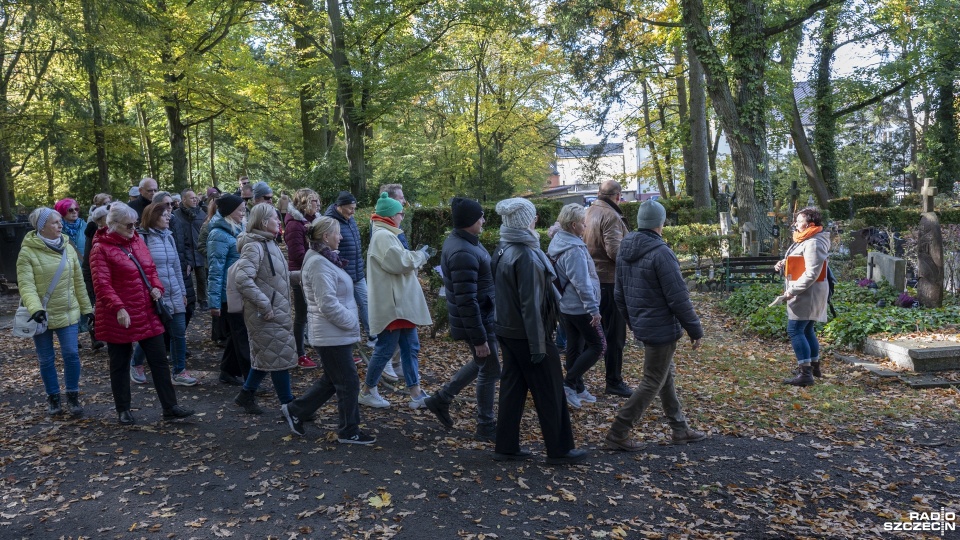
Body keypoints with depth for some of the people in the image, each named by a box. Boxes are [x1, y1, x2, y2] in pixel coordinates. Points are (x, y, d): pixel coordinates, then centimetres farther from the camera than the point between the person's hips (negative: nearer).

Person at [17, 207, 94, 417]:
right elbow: (26, 284, -18)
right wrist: (35, 308, -34)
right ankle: (53, 398, 24)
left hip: (67, 313, 2)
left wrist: (86, 308, 10)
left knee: (71, 354, -4)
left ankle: (73, 397, 11)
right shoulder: (27, 252, -10)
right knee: (46, 359, 9)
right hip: (42, 315, -2)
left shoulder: (68, 249, 3)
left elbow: (78, 281, 9)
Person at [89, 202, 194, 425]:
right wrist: (118, 308, -29)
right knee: (120, 364, 10)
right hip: (119, 317, -6)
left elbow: (151, 268, 17)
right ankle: (123, 410, 24)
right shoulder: (101, 248, -10)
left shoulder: (137, 241, 10)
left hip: (147, 314, 6)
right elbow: (101, 284, -17)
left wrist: (156, 287, -3)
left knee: (159, 360, 6)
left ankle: (170, 407, 12)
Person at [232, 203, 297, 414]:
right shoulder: (254, 246, -18)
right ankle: (289, 404, 9)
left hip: (277, 311, 10)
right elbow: (243, 280, -28)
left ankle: (246, 395, 32)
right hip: (266, 315, -10)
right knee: (279, 357, -1)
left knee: (266, 356, 18)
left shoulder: (269, 243, 13)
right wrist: (265, 305, -24)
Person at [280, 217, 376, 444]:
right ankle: (349, 432, 16)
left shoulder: (325, 259, 12)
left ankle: (295, 410, 29)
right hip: (333, 335, -10)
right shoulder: (319, 263, -20)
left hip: (336, 333, 10)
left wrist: (351, 322, 15)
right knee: (348, 382, 1)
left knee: (331, 380, 20)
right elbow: (328, 304, -25)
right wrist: (352, 323, -16)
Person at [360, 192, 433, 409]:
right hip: (391, 304, -11)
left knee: (410, 348, 11)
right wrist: (420, 255, -9)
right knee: (385, 349, 1)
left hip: (401, 304, 11)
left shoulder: (386, 235, 17)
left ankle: (416, 394, 16)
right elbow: (399, 263, -25)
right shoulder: (383, 236, -17)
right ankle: (367, 392, 17)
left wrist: (419, 255, 9)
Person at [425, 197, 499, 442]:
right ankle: (486, 427, 23)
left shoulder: (458, 240, 6)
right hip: (477, 321, -10)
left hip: (484, 317, 10)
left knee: (481, 364, 24)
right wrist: (479, 338, -23)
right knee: (489, 371, 6)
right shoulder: (463, 253, -27)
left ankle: (441, 399, 32)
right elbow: (466, 301, -28)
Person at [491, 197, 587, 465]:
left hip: (507, 331, 8)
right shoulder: (526, 255, -21)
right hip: (526, 335, -8)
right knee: (550, 393, 5)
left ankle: (507, 447, 21)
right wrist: (538, 345, -18)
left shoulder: (502, 251, 6)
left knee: (512, 387, 14)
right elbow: (531, 304, -22)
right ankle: (560, 450, 16)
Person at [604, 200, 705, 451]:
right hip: (662, 328, -9)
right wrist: (695, 329, -10)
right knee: (653, 382, 2)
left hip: (642, 325, 9)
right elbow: (678, 298, -20)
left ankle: (680, 429, 31)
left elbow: (619, 294, 12)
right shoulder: (661, 253, -22)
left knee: (666, 376, 20)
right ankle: (618, 433, 5)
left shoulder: (624, 251, 4)